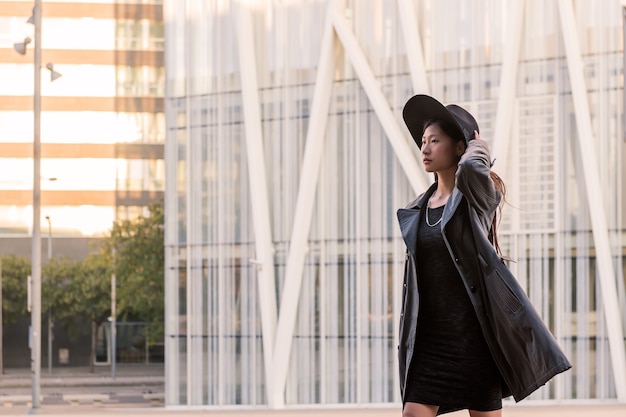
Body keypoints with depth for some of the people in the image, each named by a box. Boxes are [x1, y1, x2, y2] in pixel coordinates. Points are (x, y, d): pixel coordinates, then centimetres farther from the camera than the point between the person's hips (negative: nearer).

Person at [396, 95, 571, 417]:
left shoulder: (478, 196, -5)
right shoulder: (417, 209, 14)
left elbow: (471, 168, -31)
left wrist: (477, 148, -8)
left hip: (473, 333, -6)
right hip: (429, 337, 6)